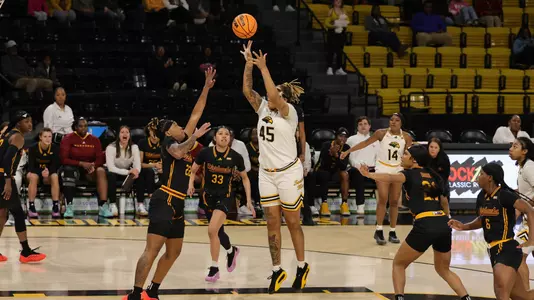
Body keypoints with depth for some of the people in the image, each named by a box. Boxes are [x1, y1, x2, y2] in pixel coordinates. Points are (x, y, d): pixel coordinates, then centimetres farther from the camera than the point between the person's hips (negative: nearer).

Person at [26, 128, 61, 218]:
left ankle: (55, 207, -29)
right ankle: (31, 208, -34)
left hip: (49, 174, 2)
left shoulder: (55, 148, -9)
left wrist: (48, 172, -31)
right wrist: (41, 172, -34)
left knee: (55, 177, -32)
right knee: (33, 177, -36)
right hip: (35, 172, -2)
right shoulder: (33, 148, -14)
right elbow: (31, 166, -16)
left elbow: (55, 166, -10)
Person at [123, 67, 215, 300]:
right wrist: (195, 136, -23)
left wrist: (207, 88, 16)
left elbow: (195, 115, 18)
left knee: (173, 252, 13)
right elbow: (178, 152, -32)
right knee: (152, 249, -15)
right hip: (164, 202, -10)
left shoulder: (183, 141, 17)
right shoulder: (170, 144, -6)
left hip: (176, 205, 10)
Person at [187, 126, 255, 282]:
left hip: (225, 197, -3)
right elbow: (193, 171, 4)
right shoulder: (205, 153, -9)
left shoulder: (235, 157, -10)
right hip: (208, 196, 3)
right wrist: (191, 184, -15)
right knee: (218, 232, 16)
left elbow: (245, 178, 4)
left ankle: (214, 269, -7)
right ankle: (231, 251, 50)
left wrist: (249, 201, 2)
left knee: (212, 230, -20)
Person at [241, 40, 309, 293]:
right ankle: (277, 270, 12)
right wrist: (249, 65, -12)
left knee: (292, 223, 5)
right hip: (266, 173, 6)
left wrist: (263, 68, -28)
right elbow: (247, 91, -3)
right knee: (272, 223, 6)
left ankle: (302, 267, 19)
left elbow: (274, 97, -29)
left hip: (288, 173, -6)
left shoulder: (288, 112, -11)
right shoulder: (263, 109, 6)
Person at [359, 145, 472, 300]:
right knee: (443, 269, 26)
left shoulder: (410, 174, 4)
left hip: (425, 226, -6)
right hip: (444, 225, 6)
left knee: (398, 264, 14)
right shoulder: (434, 176, 21)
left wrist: (369, 175, -31)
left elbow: (391, 178, -18)